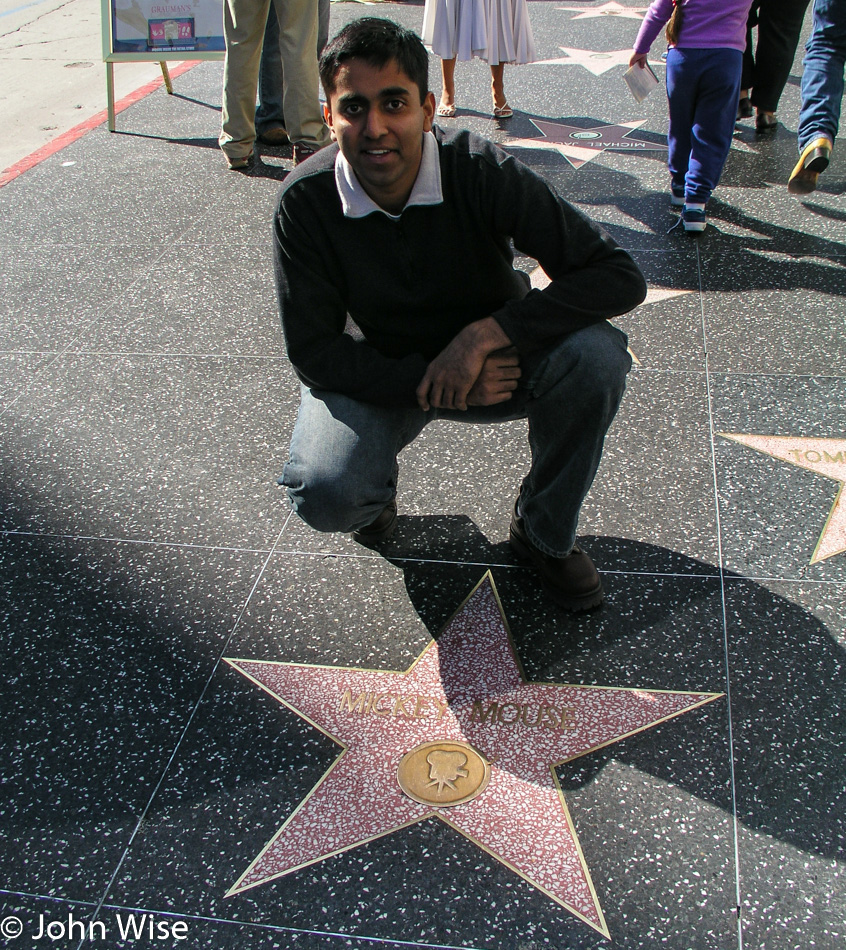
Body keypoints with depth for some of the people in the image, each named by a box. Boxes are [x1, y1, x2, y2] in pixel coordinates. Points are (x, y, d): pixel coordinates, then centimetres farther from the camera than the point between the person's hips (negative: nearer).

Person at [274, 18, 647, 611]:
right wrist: (426, 380, -30)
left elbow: (621, 277, -25)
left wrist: (485, 334, -33)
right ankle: (379, 484, 12)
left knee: (597, 353, -29)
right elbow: (313, 351, -17)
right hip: (380, 375, 0)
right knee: (325, 496, -30)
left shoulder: (483, 172, -23)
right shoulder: (305, 203, -20)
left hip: (493, 361, 1)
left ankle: (545, 532, -3)